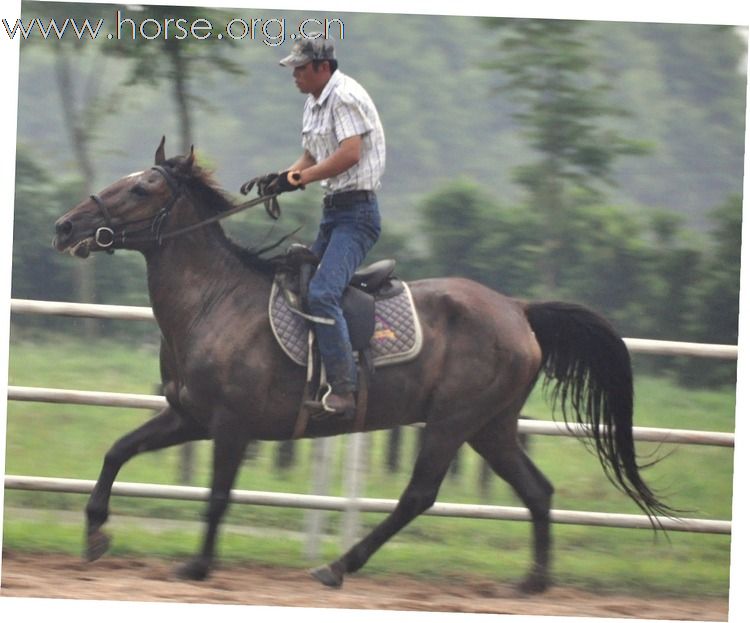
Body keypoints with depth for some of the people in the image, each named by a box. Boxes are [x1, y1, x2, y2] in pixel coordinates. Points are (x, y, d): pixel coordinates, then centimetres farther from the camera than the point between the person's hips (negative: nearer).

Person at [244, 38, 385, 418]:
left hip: (356, 211, -11)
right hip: (333, 210, 11)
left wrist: (298, 178, -23)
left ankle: (343, 392, -26)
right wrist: (282, 177, 1)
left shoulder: (345, 96, -14)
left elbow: (349, 154, -24)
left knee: (322, 293, -23)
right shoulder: (314, 103, 16)